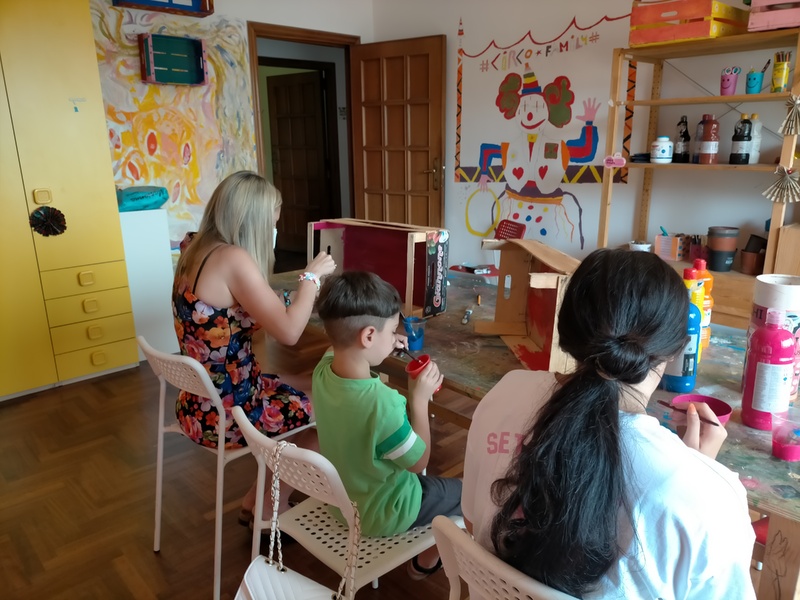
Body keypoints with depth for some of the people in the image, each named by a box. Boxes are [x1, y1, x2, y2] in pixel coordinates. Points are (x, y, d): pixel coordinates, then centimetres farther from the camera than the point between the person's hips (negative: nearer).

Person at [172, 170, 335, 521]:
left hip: (200, 406, 9)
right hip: (225, 415, -8)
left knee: (301, 392, 22)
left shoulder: (197, 252, 4)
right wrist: (312, 275, -11)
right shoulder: (233, 259, -23)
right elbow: (288, 332, -24)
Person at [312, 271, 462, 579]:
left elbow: (345, 357, 10)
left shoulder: (322, 371, -18)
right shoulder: (383, 403, -39)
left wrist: (385, 348, -4)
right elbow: (419, 461, -21)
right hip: (381, 515, -7)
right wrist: (420, 399, -17)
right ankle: (425, 563, 32)